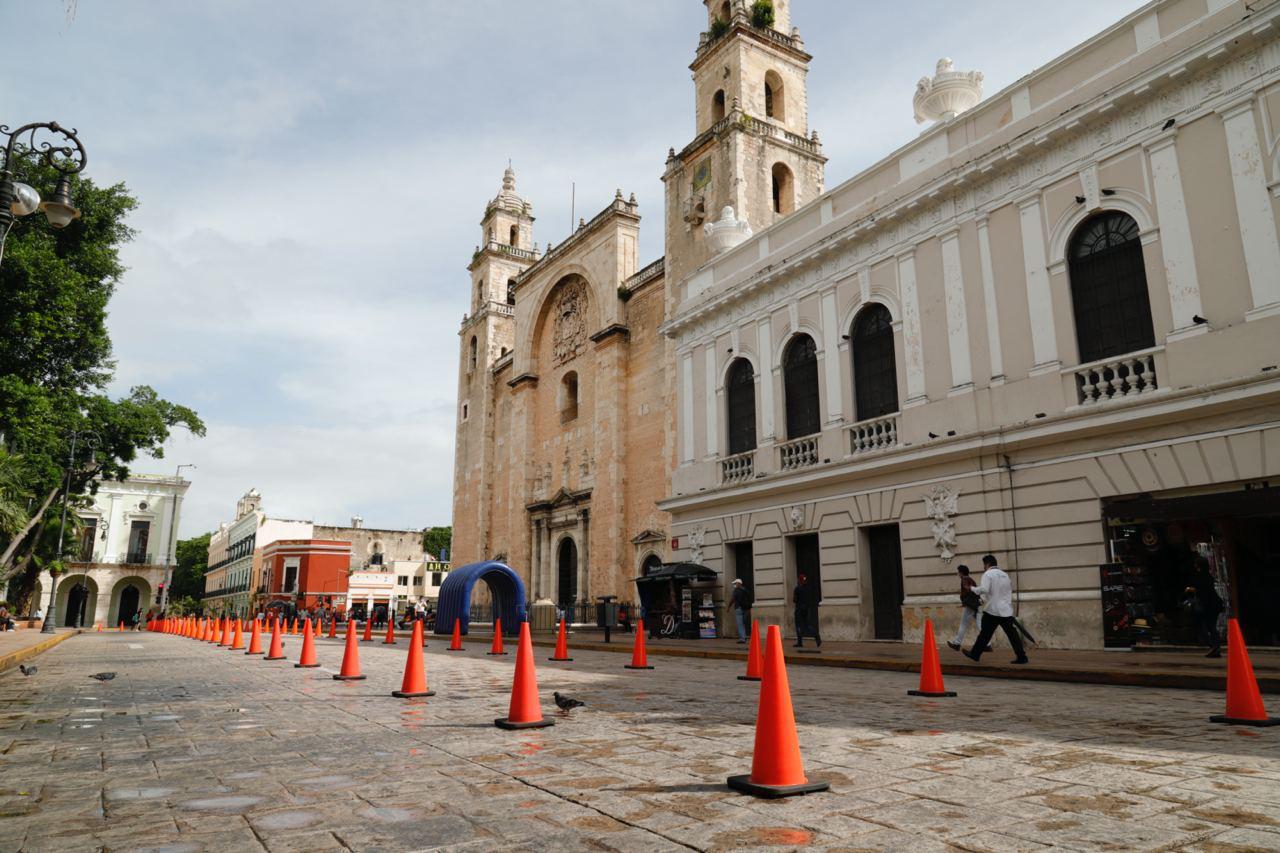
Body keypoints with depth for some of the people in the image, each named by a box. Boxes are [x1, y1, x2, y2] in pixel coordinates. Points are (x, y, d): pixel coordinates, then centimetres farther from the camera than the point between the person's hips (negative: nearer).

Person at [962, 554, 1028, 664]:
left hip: (993, 609, -5)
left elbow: (984, 589, -20)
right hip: (1006, 609, 5)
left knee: (985, 633, 4)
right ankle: (1022, 656, -4)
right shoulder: (1004, 574, 16)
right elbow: (1010, 590, 23)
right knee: (1012, 633, 3)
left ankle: (975, 654, 13)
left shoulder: (988, 574, -6)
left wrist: (972, 588, -6)